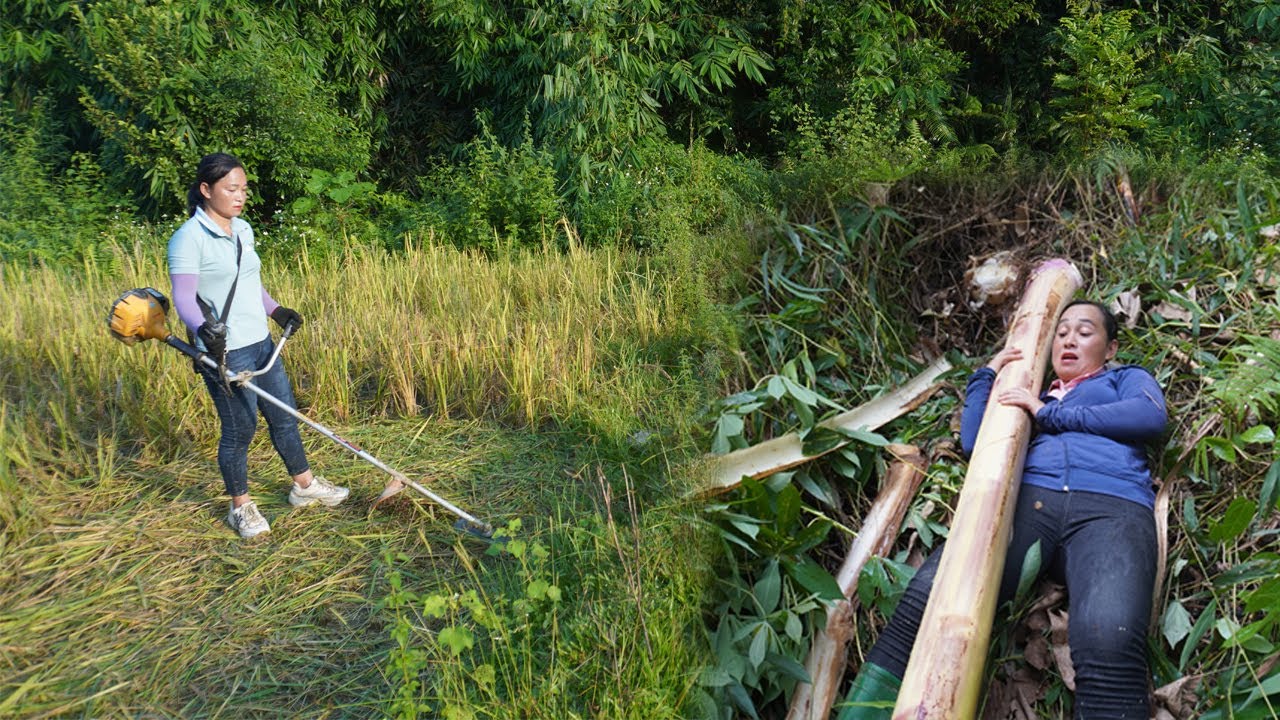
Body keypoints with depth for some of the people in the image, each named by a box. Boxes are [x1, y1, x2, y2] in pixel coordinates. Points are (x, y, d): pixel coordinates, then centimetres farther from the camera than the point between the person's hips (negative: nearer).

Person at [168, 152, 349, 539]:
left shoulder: (243, 230, 9)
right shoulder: (189, 238, -15)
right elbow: (184, 297, -23)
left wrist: (276, 310, 18)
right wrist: (203, 327, -39)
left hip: (261, 344, 8)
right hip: (225, 352, -8)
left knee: (284, 416, 16)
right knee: (239, 430, 4)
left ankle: (305, 485, 34)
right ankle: (241, 508, 24)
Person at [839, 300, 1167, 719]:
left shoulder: (1128, 378, 32)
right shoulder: (1029, 397, 39)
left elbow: (1151, 416, 7)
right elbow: (973, 444, 27)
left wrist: (1051, 415, 6)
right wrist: (987, 376, 23)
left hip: (1112, 507, -1)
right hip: (1029, 498, 2)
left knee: (1108, 641, -38)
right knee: (931, 597, -30)